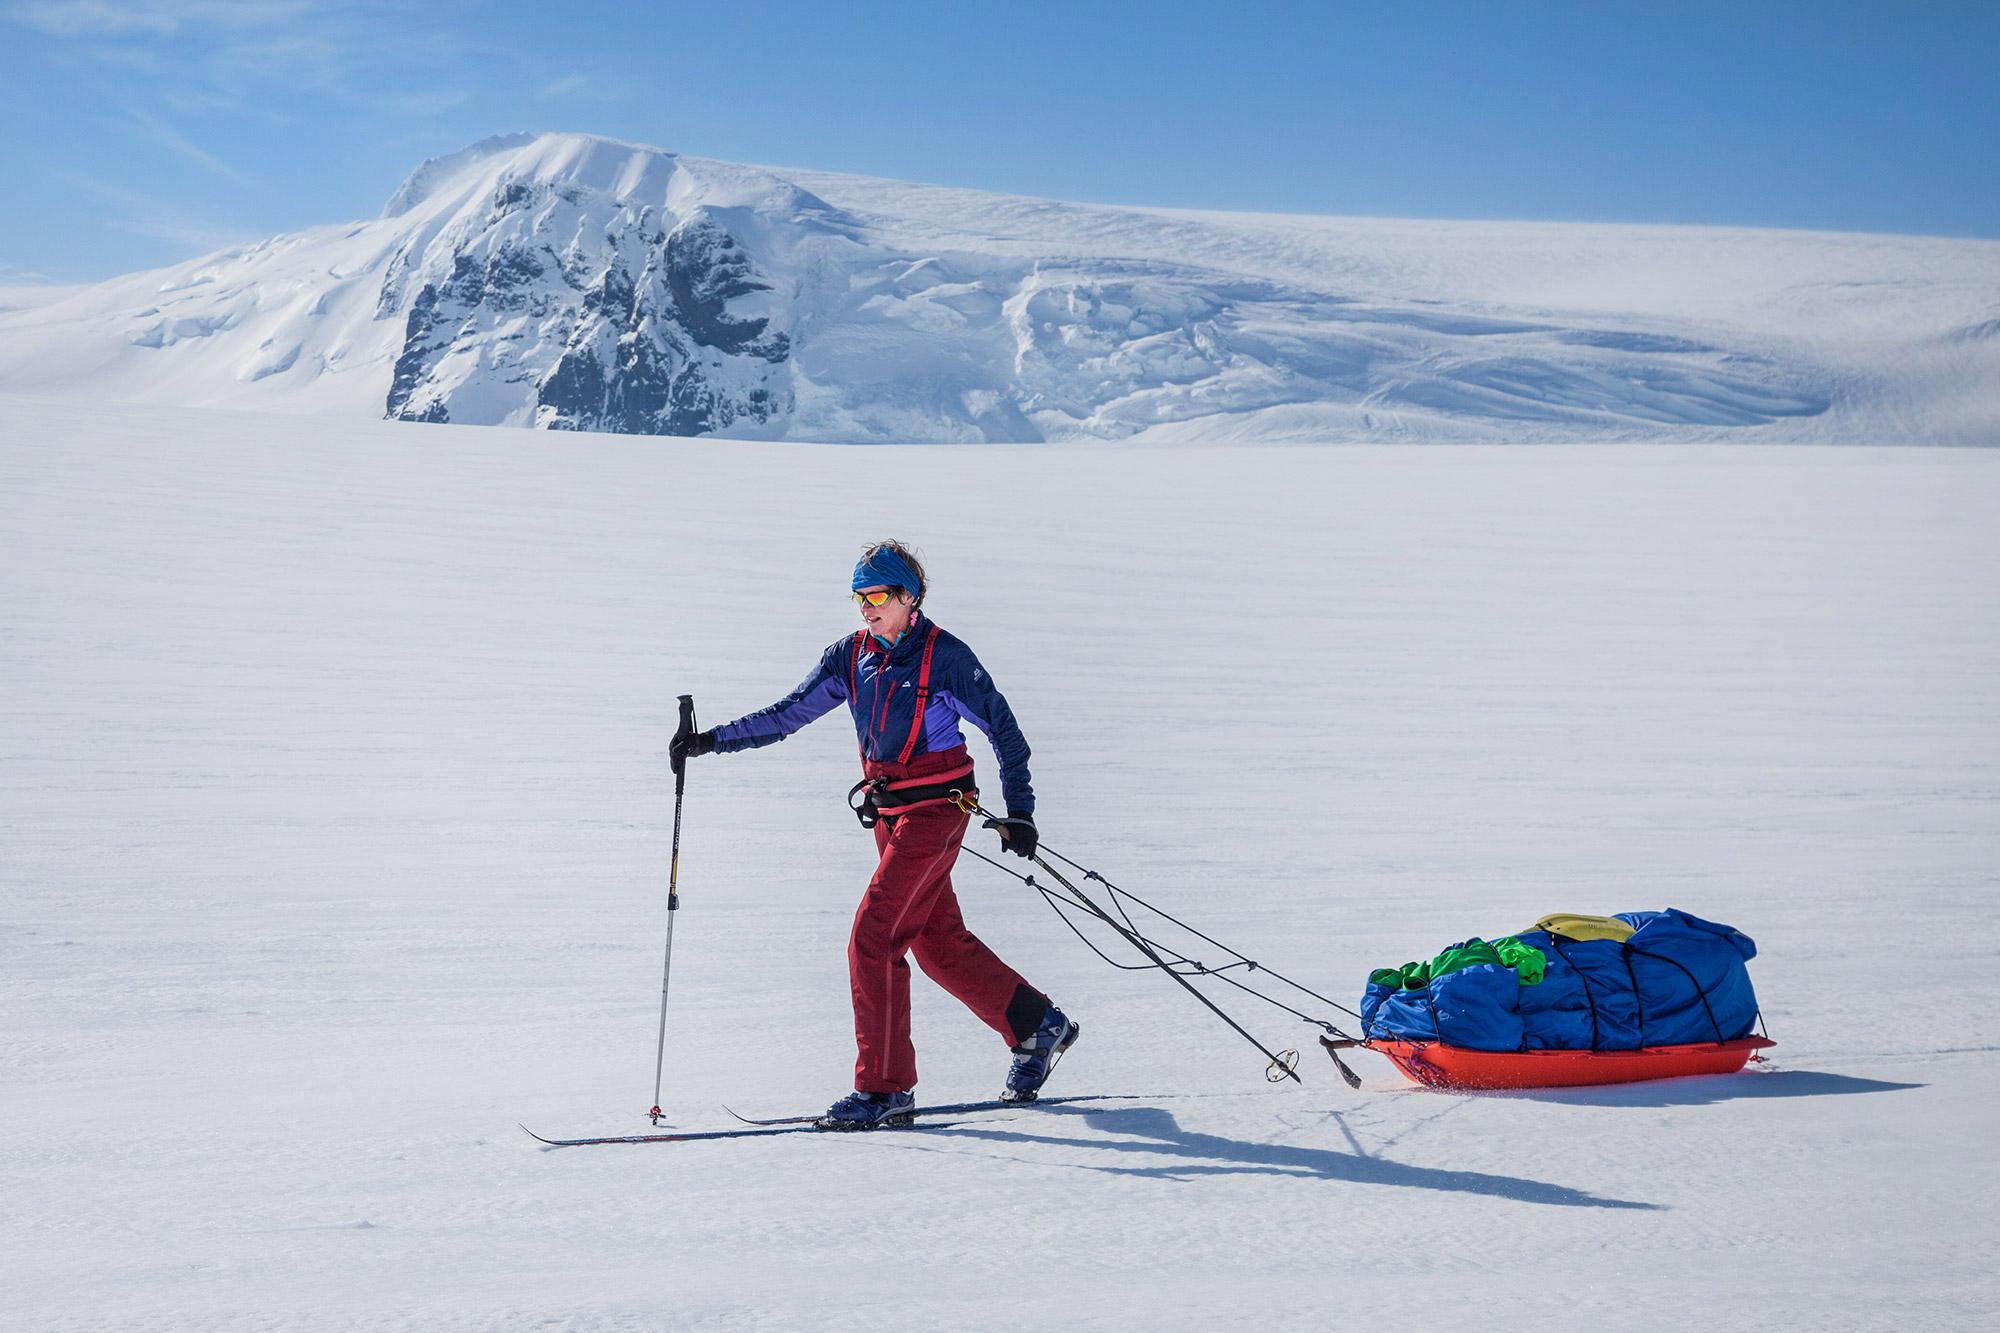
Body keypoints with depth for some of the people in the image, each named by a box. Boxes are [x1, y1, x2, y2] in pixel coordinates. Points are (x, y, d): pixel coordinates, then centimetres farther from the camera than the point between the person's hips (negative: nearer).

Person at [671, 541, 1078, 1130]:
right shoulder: (850, 656, 6)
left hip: (936, 809, -7)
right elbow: (786, 715, 6)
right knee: (939, 940, 13)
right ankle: (1038, 1027, 32)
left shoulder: (944, 655, -11)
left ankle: (885, 1086, -9)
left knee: (872, 936, -14)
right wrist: (711, 740, -4)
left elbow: (1003, 728, -3)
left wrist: (1019, 811, -5)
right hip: (888, 810, 7)